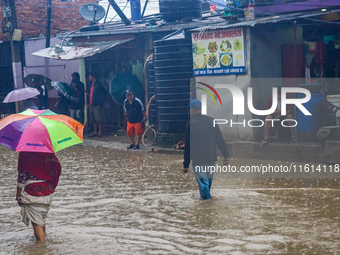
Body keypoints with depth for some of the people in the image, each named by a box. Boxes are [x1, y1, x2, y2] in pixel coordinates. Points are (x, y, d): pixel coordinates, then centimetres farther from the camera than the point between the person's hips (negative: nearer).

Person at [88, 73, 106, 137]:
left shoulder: (98, 85, -10)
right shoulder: (92, 84, 16)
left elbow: (101, 95, -13)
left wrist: (99, 104, -17)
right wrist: (89, 103, 17)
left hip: (96, 105, -9)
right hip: (91, 104, 9)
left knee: (98, 119, -6)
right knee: (93, 120, 10)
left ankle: (100, 132, -1)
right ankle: (95, 132, 16)